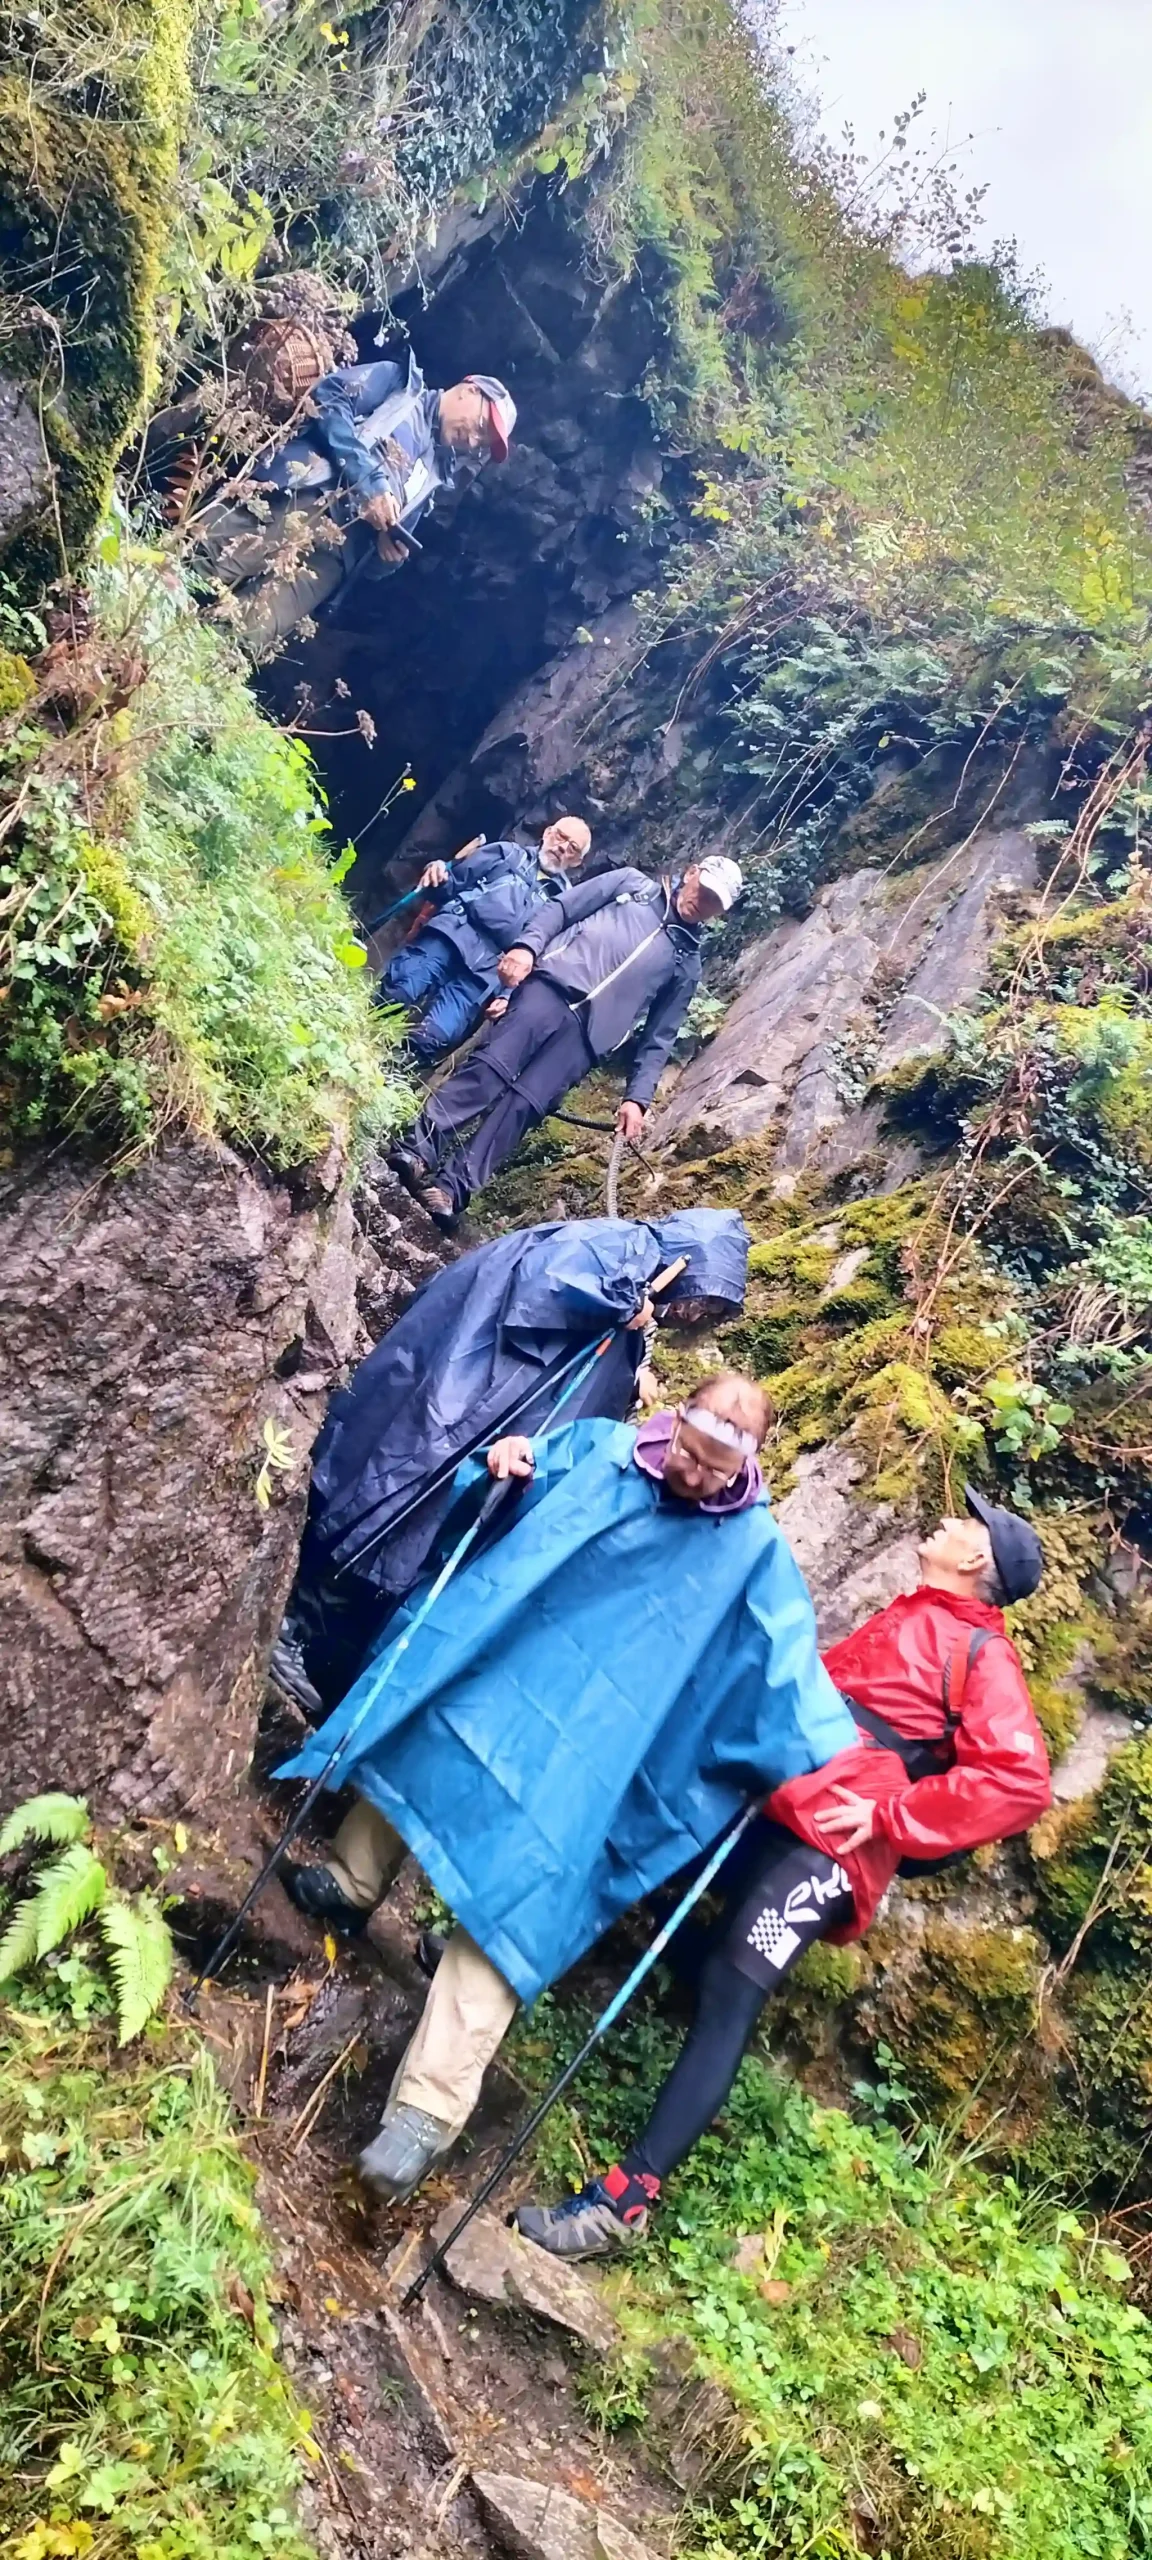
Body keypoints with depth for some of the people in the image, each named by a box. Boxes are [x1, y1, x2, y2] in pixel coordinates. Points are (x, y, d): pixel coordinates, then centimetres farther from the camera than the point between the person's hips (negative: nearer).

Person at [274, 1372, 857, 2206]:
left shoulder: (754, 1553, -12)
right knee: (407, 1745, 20)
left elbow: (791, 1670, -12)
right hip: (485, 1681, 4)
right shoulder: (600, 1449, -5)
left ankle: (429, 2109, -3)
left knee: (508, 1902, -10)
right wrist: (507, 1459, -13)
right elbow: (525, 1467, 10)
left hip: (573, 1761, -4)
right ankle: (349, 1882, 48)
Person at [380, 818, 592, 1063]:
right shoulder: (507, 853, 24)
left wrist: (510, 993, 0)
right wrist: (437, 875, -4)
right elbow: (454, 881, 21)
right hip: (454, 931, 1)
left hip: (488, 969, -1)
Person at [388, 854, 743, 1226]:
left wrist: (637, 1097, 6)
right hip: (552, 987, 0)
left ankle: (453, 1187, -26)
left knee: (524, 1103, -19)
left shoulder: (686, 964, 24)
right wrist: (526, 945, -7)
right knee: (493, 1063, -23)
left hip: (587, 1033, 1)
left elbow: (659, 1038, 20)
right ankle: (418, 1147, -23)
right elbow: (559, 908, 13)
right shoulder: (632, 883, 22)